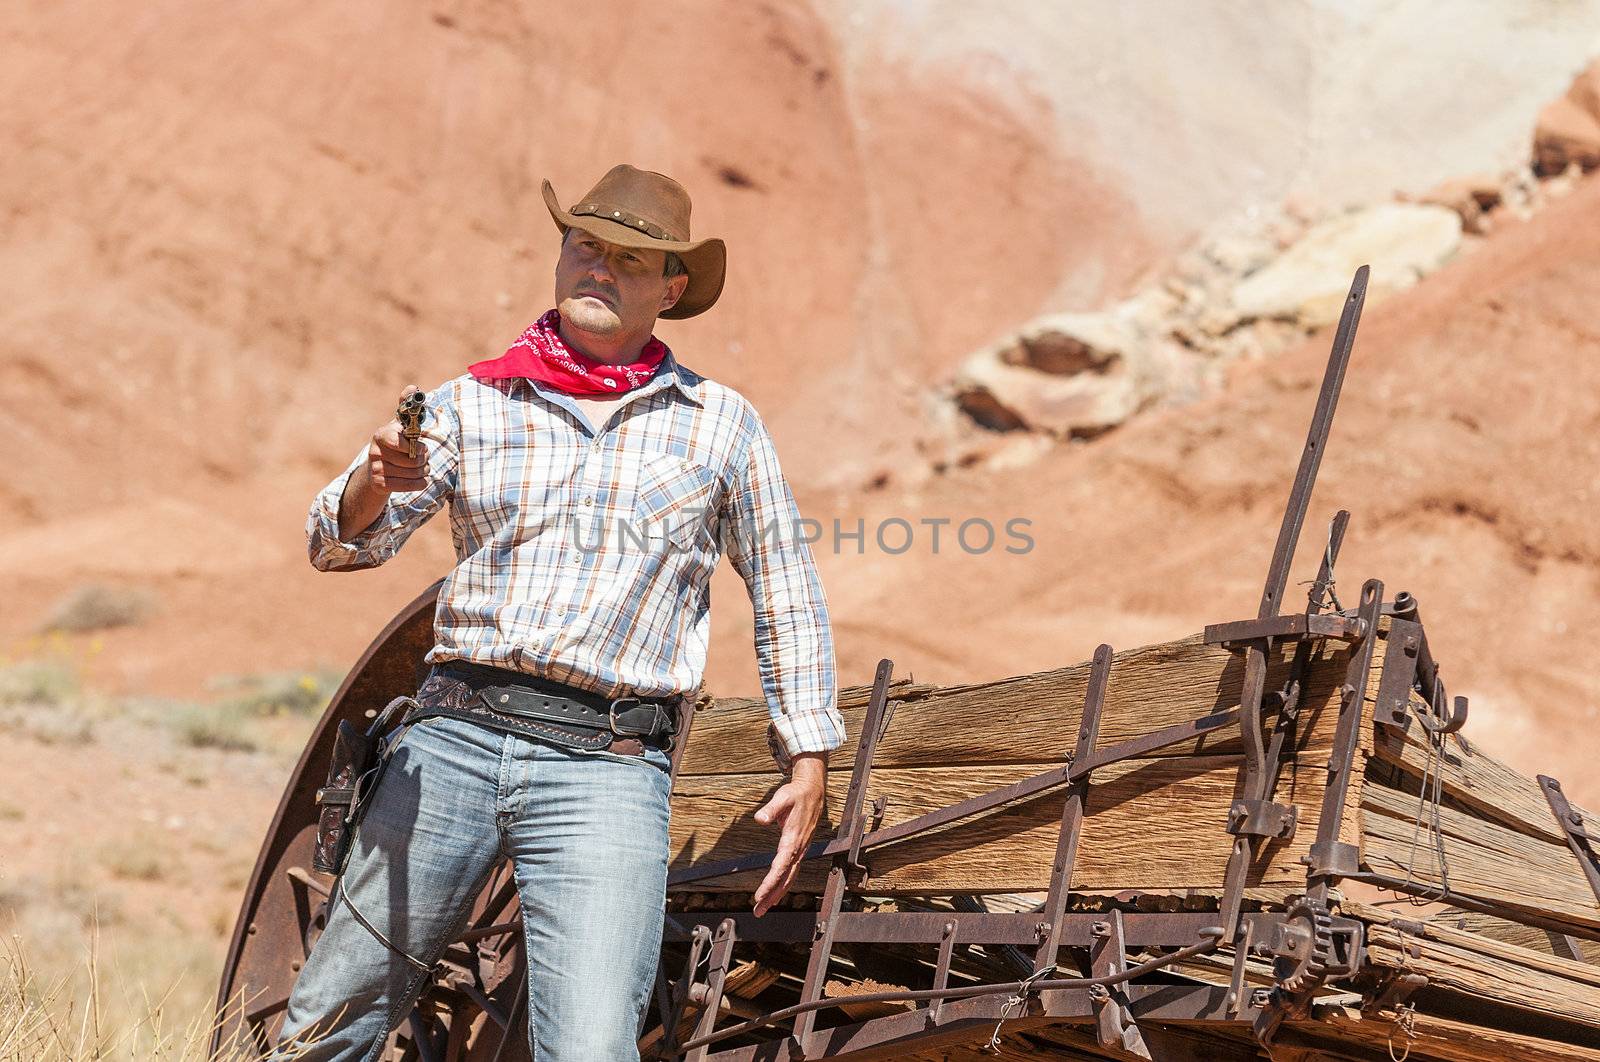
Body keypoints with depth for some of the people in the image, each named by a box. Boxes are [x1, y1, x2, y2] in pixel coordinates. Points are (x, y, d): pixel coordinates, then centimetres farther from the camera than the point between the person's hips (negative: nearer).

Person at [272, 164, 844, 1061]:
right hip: (453, 740, 2)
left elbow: (788, 597, 16)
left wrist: (809, 764, 9)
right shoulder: (472, 404, 11)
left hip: (607, 765, -2)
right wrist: (374, 483, -20)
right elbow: (338, 542, 3)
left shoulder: (722, 425, 10)